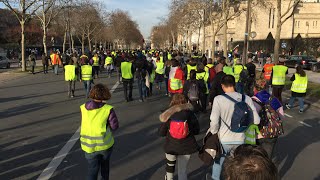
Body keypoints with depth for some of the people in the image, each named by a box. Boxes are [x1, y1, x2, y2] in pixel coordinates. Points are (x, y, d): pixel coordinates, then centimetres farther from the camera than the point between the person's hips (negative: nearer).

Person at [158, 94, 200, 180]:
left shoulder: (168, 115, -10)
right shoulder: (189, 113, -11)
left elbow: (161, 133, -5)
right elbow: (197, 130, -3)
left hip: (171, 146, 1)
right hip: (186, 147, 0)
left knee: (170, 166, 26)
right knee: (182, 170, 16)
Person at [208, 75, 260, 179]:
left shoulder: (218, 99, -17)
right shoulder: (246, 98, -7)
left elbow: (214, 122, -19)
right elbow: (256, 121, -5)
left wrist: (213, 133, 1)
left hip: (224, 140, -2)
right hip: (240, 139, 3)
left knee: (217, 163, 23)